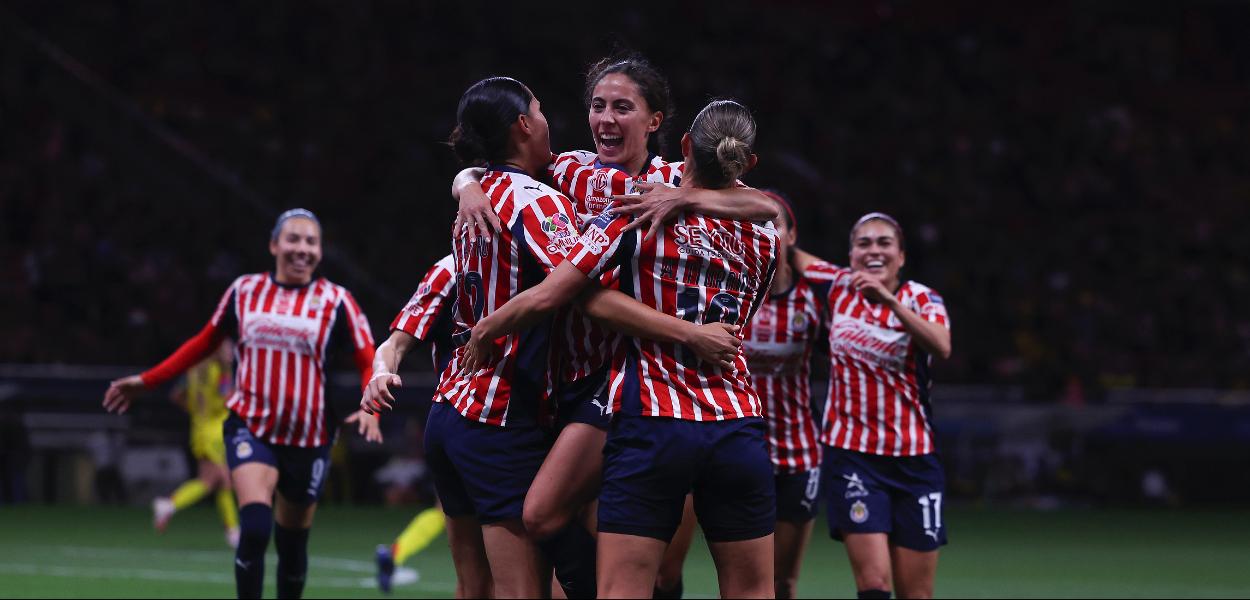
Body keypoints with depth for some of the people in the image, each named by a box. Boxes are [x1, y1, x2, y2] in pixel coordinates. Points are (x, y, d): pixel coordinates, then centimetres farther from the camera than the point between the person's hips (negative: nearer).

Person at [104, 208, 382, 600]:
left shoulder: (335, 301, -1)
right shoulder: (244, 291, 4)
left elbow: (371, 363, -3)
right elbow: (204, 344, 17)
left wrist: (370, 409, -23)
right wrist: (146, 381, 15)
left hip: (308, 440, 0)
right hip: (251, 427, 0)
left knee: (292, 545, 8)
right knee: (254, 528, -22)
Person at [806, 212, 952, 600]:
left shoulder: (920, 298, -1)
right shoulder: (837, 285, 4)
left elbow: (941, 347, -24)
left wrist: (888, 299, -33)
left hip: (914, 458, 0)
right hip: (851, 454, 0)